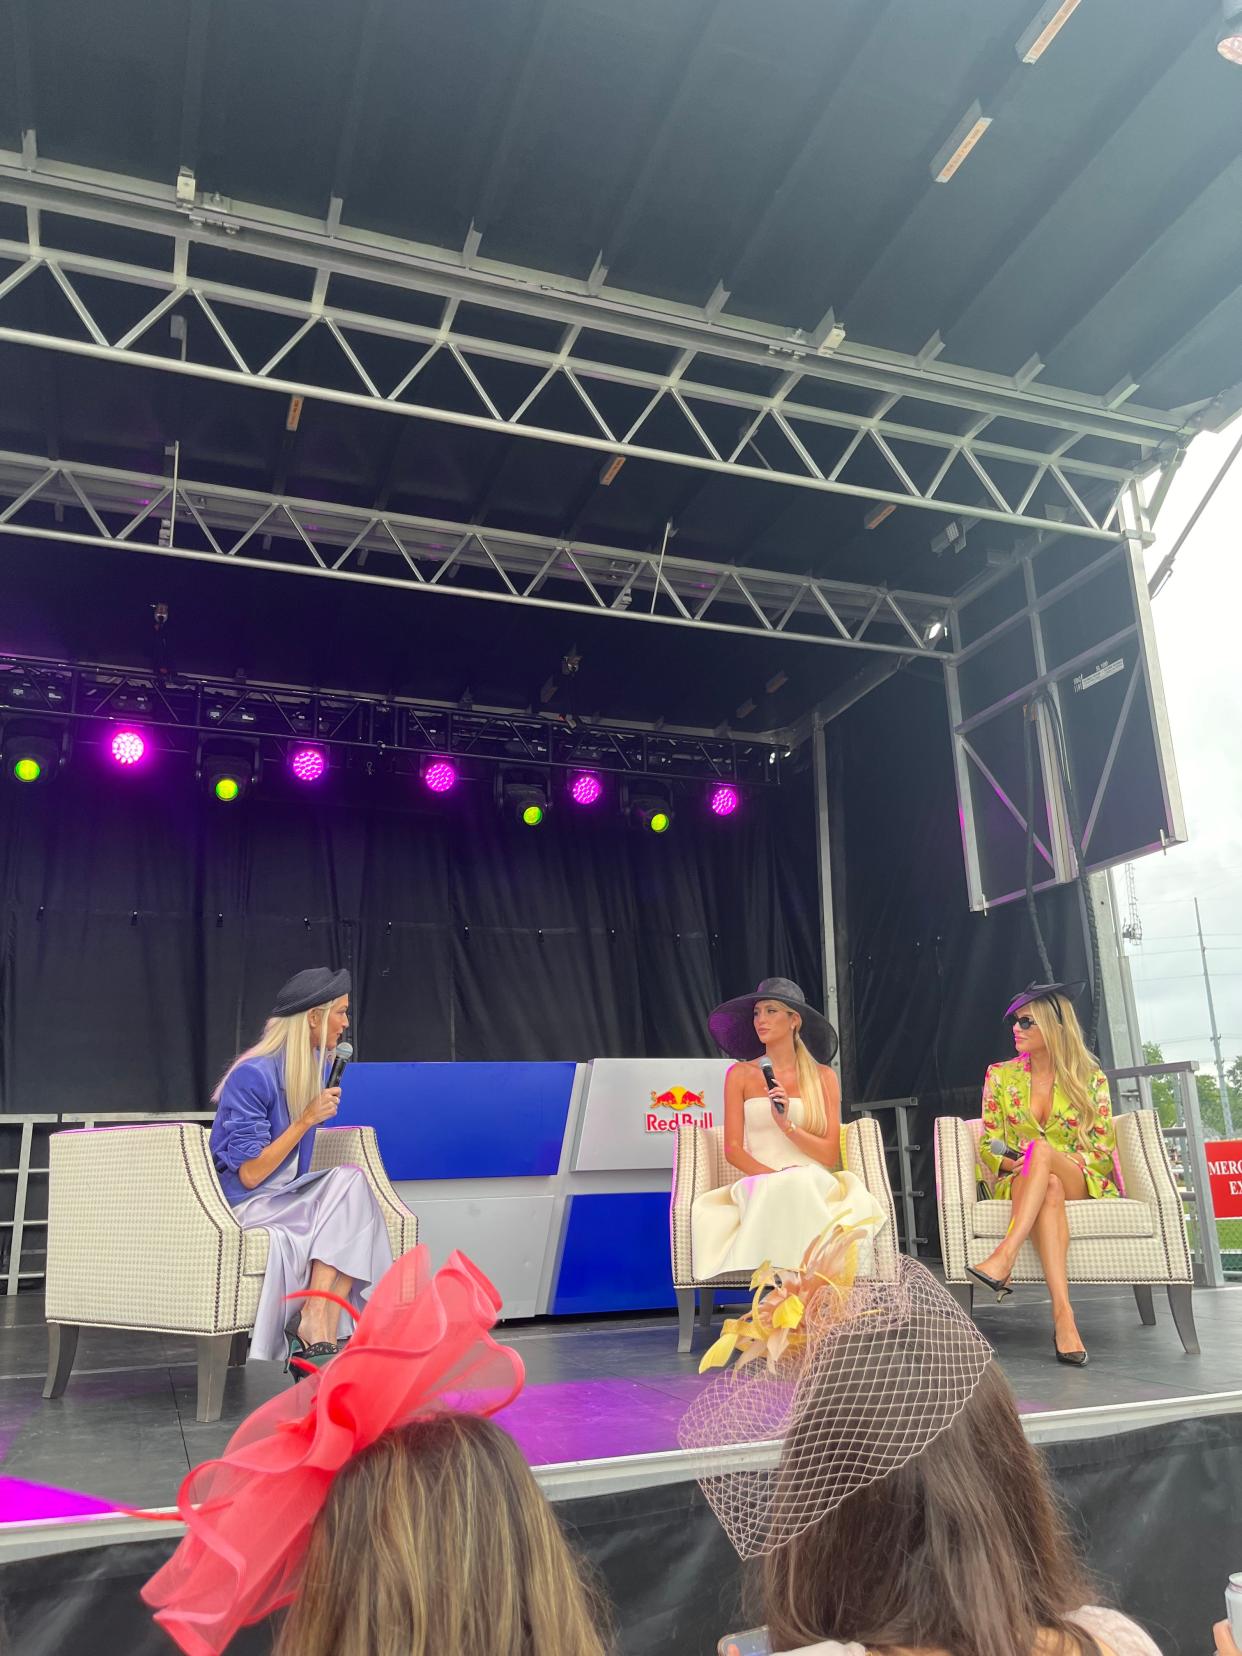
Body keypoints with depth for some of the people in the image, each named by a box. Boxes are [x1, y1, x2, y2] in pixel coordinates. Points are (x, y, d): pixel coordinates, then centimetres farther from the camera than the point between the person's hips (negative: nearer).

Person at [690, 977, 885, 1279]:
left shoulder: (823, 1076, 11)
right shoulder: (741, 1074, 11)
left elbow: (830, 1155, 4)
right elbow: (733, 1149, 3)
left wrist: (787, 1125, -14)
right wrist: (775, 1177, -16)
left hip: (813, 1184, 1)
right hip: (759, 1185, 0)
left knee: (801, 1183, -35)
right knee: (771, 1188, -36)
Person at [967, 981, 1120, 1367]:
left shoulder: (1089, 1077, 4)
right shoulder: (1000, 1075, 8)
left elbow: (1104, 1148, -1)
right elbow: (988, 1143, 8)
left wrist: (1039, 1155, -16)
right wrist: (1010, 1161, -17)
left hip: (1082, 1182, -1)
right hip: (1019, 1182, 1)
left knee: (1040, 1147, -36)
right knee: (1049, 1189, -38)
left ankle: (1004, 1259, -50)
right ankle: (1063, 1314, -51)